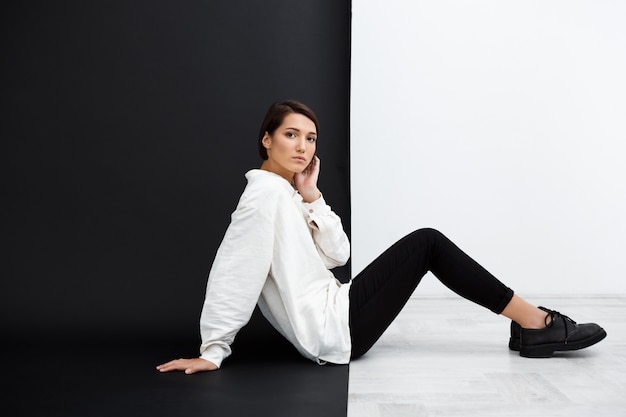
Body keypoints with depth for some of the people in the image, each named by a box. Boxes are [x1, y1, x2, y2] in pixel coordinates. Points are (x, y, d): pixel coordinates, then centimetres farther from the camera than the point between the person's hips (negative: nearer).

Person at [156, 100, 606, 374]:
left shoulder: (287, 194, 14)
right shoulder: (265, 193, -16)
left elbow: (337, 255, 7)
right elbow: (232, 272, -21)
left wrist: (312, 196, -3)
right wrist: (212, 352, -21)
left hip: (334, 316, 10)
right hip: (334, 331, -10)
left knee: (424, 242, 11)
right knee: (427, 243, -8)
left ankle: (530, 327, 11)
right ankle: (537, 322, 0)